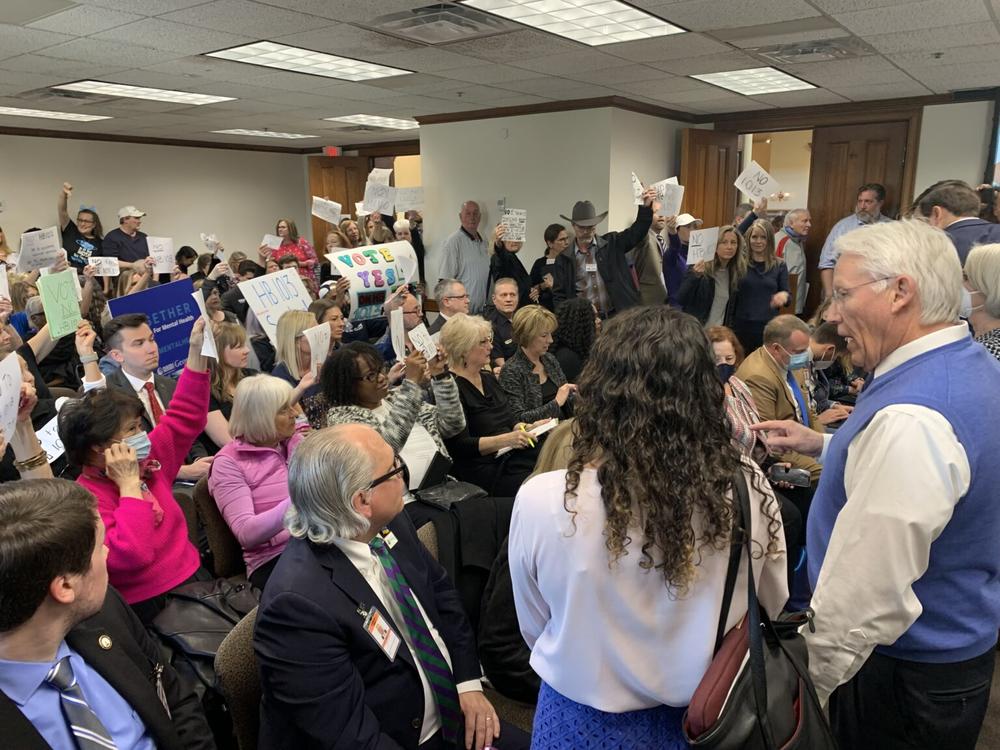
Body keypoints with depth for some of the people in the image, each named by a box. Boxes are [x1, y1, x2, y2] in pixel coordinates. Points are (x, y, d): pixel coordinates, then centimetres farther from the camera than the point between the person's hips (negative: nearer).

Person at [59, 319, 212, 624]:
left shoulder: (148, 460, 7)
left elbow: (185, 417, 15)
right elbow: (130, 556, -29)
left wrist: (197, 351, 9)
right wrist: (130, 486, -22)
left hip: (194, 579, 7)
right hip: (153, 607, -7)